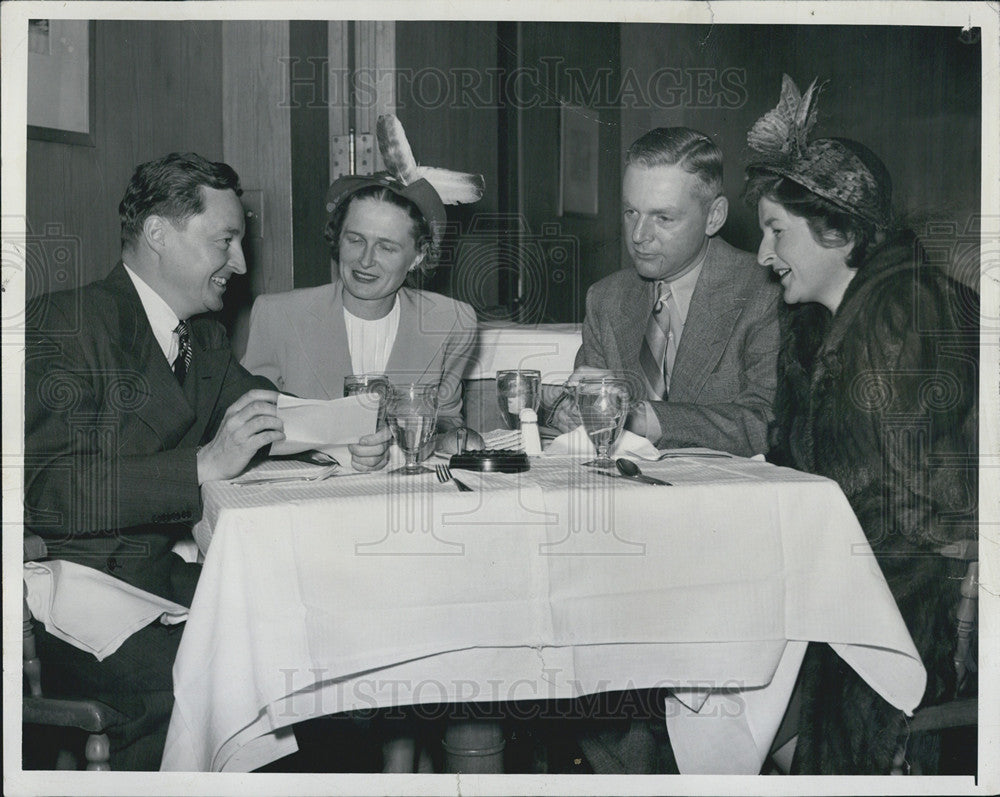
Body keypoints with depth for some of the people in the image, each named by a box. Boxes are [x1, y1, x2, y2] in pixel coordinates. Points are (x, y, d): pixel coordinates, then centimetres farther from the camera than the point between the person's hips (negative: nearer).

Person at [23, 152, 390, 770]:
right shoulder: (65, 324, -13)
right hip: (76, 591, -7)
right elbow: (47, 491, -24)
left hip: (168, 575, 8)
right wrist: (207, 464, -28)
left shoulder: (205, 337, 14)